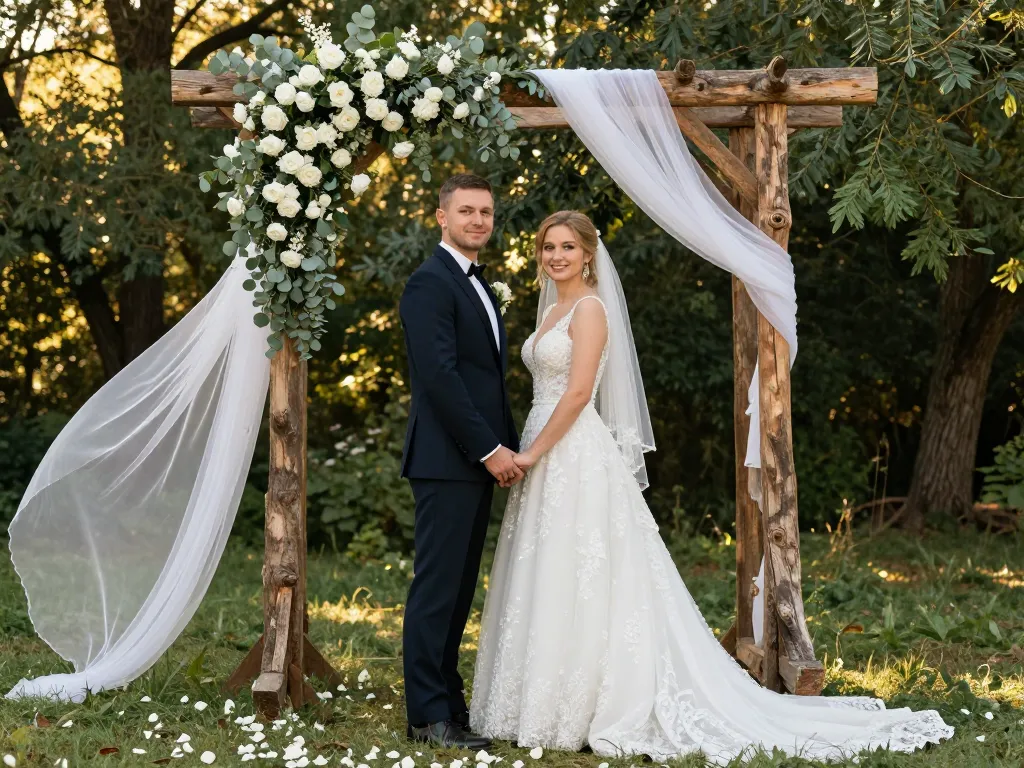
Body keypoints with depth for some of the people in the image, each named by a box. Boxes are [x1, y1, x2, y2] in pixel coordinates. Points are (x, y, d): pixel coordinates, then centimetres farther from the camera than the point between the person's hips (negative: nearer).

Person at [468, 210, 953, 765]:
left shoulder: (590, 308, -10)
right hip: (548, 459, 9)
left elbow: (578, 393, -18)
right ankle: (546, 705, 15)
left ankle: (574, 710, -2)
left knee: (576, 585, -7)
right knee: (546, 587, 10)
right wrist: (529, 453, 13)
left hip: (578, 460, -9)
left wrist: (532, 453, -16)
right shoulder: (550, 310, 17)